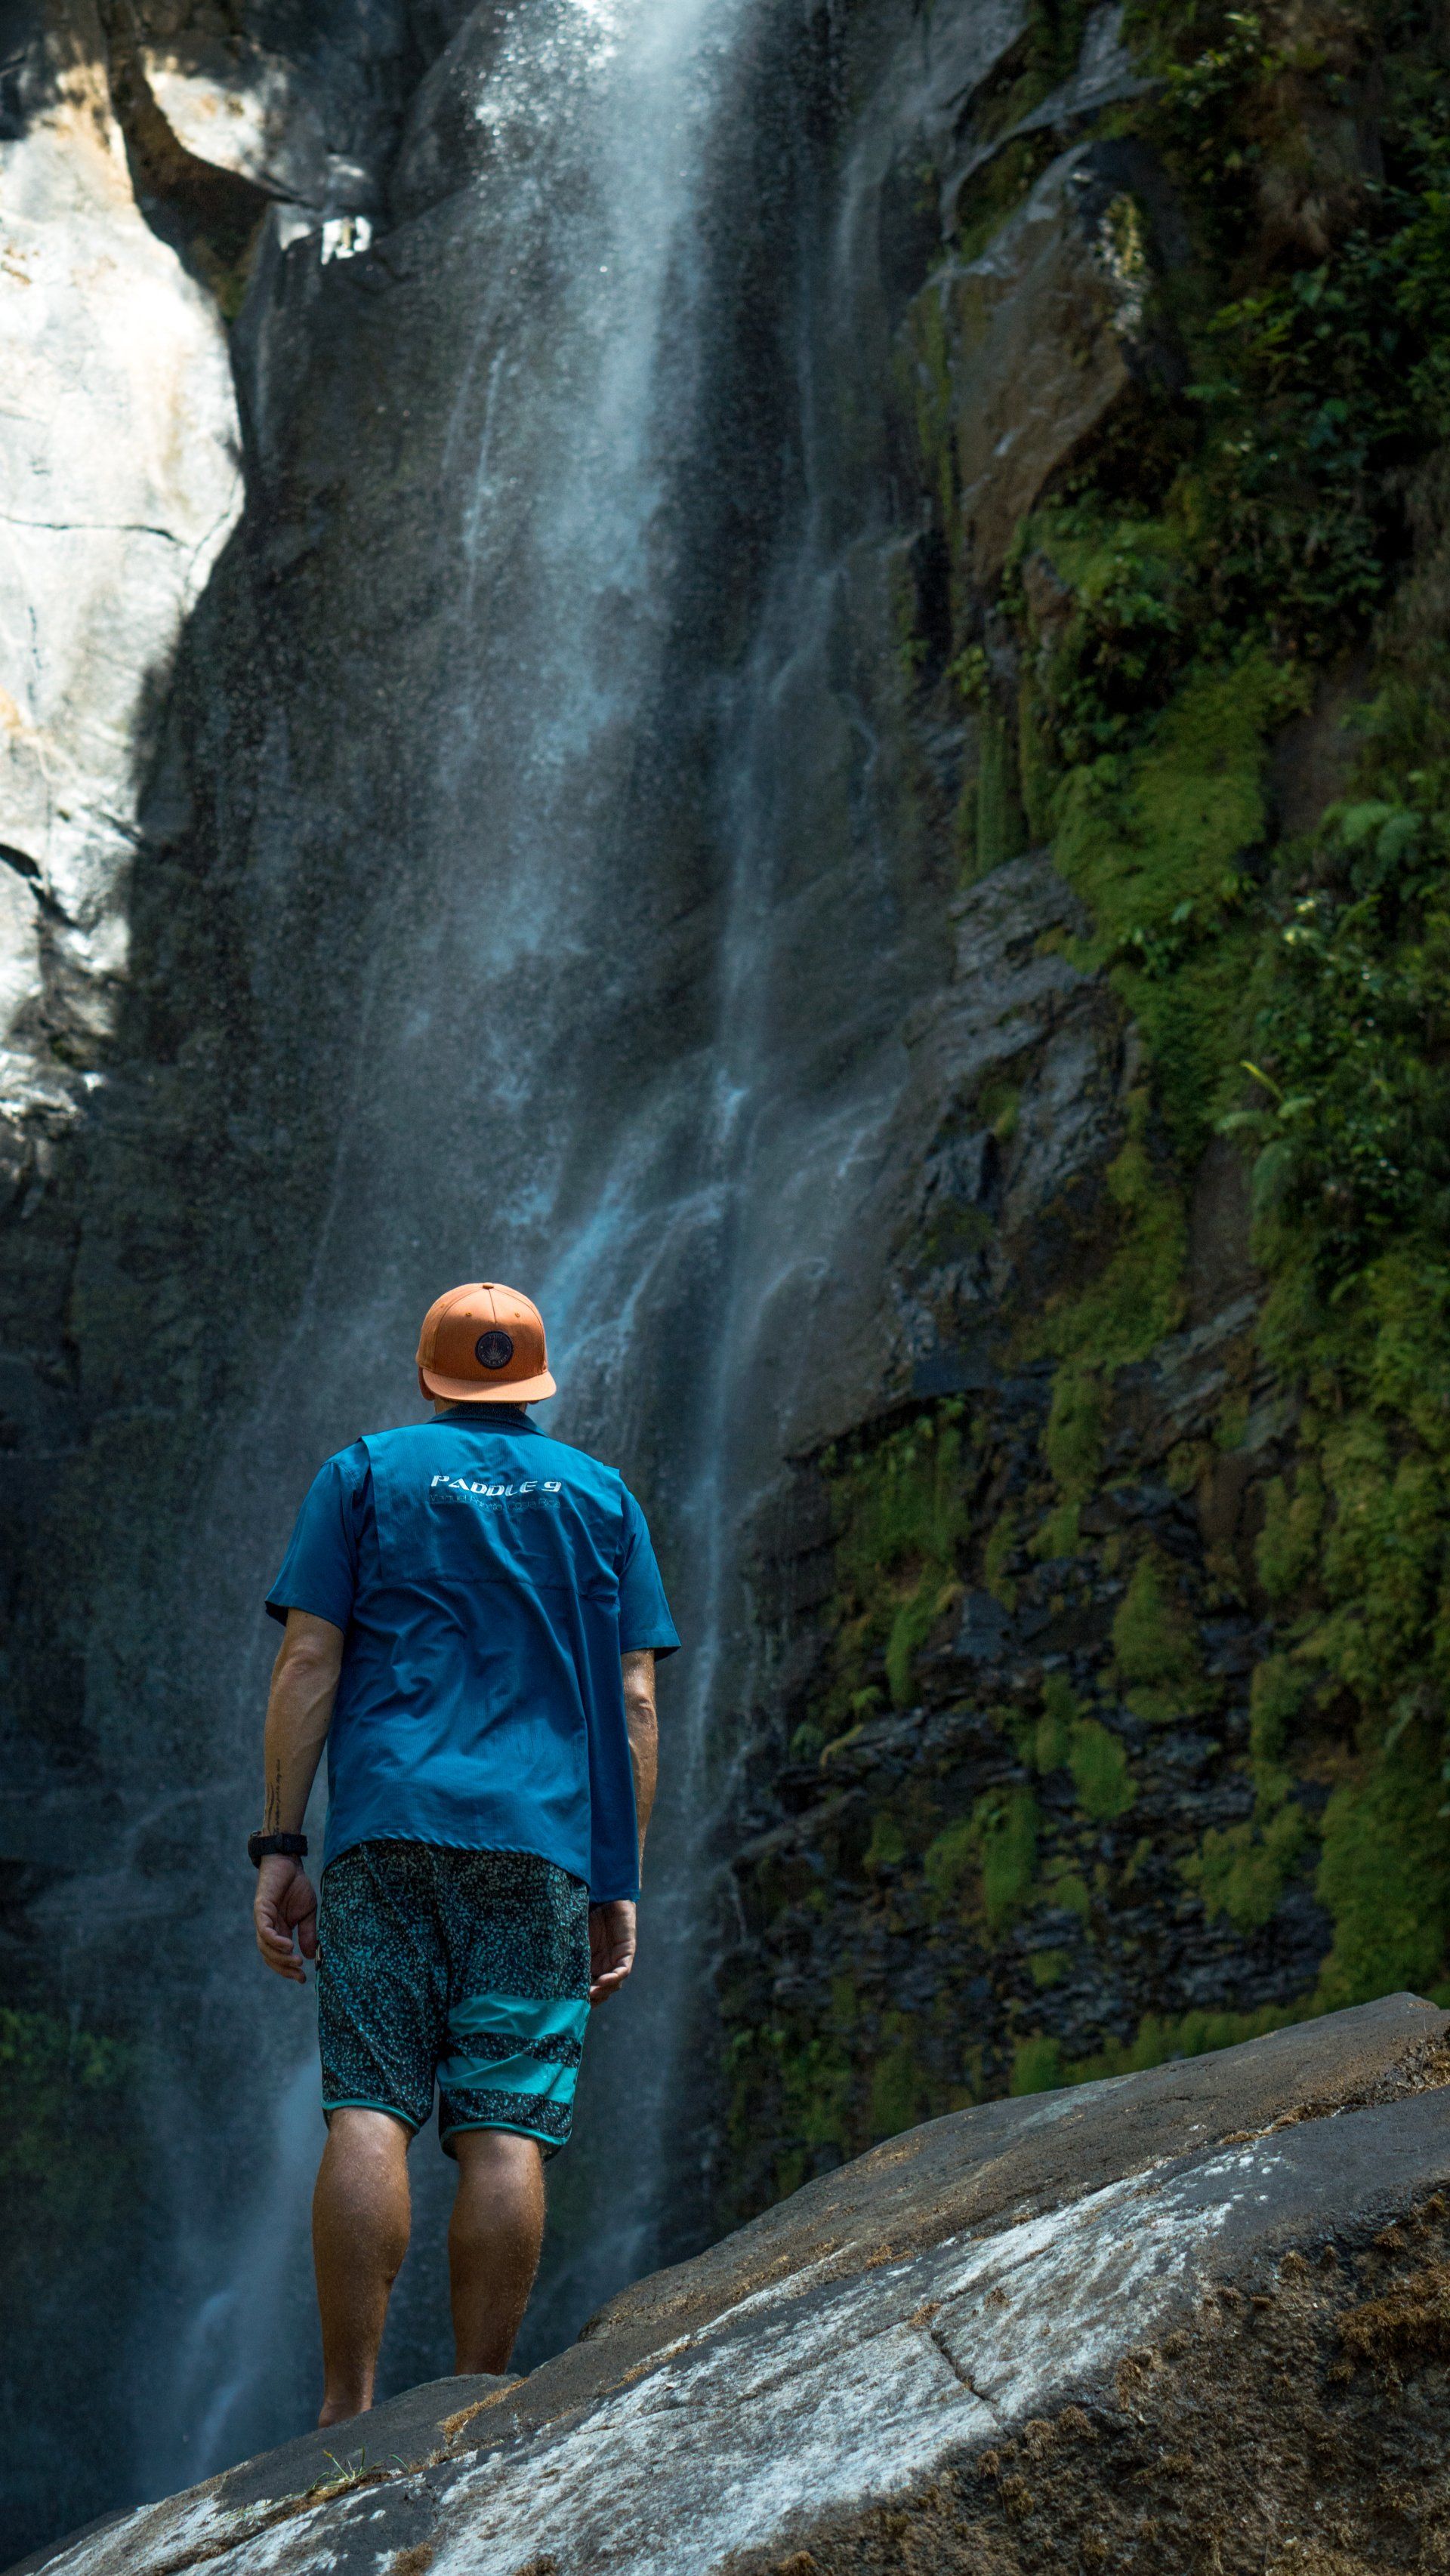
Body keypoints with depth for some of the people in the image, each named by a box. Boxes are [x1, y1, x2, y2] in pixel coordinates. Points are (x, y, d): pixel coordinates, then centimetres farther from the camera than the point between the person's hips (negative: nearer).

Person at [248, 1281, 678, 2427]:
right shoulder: (601, 1495, 17)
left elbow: (308, 1663, 3)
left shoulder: (366, 1472, 13)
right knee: (506, 2130, -3)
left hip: (387, 1829, -1)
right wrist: (623, 1885, 10)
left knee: (371, 2113, -6)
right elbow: (633, 1701, 9)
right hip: (544, 1840, 1)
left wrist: (279, 1849, 2)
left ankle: (348, 2411, -13)